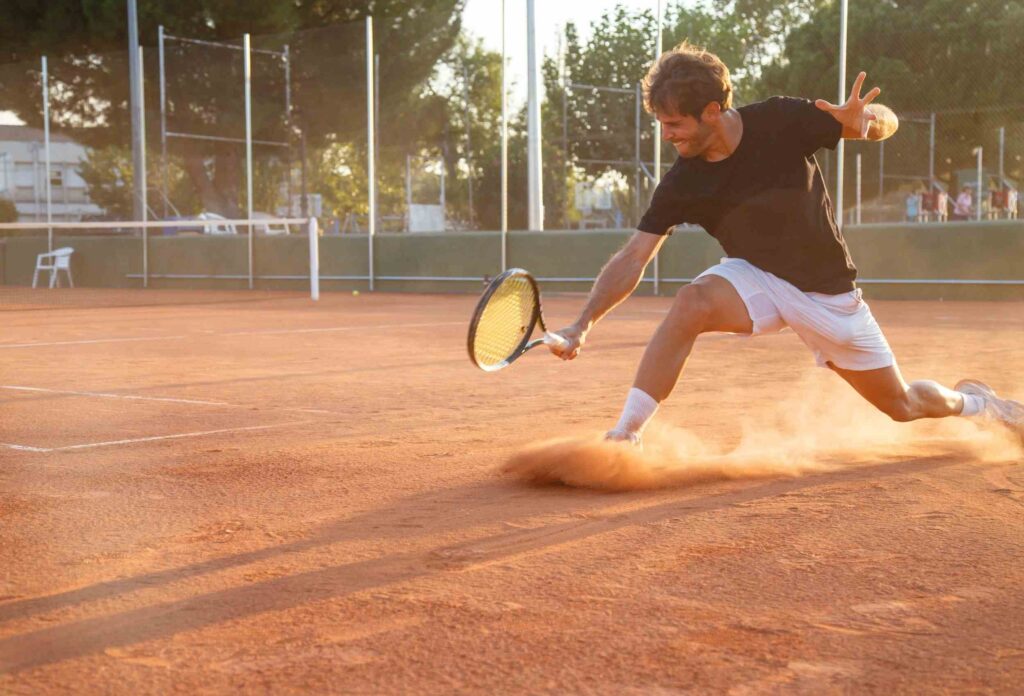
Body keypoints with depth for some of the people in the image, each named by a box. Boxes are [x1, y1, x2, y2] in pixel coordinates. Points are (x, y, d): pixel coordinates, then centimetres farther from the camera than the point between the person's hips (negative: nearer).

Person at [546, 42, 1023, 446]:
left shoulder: (782, 122, -21)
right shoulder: (681, 184, -16)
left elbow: (887, 122, -12)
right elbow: (633, 258, -17)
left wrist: (862, 119, -36)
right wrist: (584, 324, -29)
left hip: (829, 292, 0)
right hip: (756, 280, 0)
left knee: (901, 405, 8)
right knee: (692, 302, -33)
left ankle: (967, 400, 43)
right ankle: (623, 437, -28)